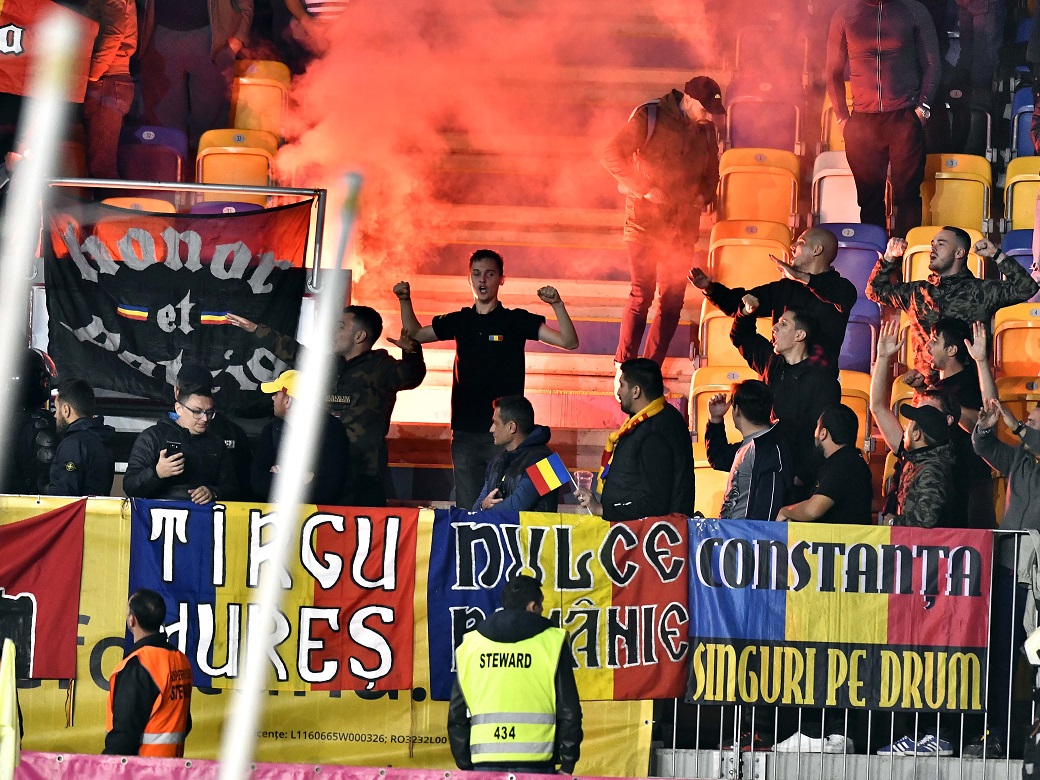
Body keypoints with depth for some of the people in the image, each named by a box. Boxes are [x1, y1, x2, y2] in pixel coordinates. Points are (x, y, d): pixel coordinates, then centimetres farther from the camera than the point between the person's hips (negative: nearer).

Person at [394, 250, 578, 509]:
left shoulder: (516, 321, 0)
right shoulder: (459, 322, 11)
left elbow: (569, 342, -7)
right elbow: (415, 335, 23)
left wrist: (557, 305, -22)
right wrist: (405, 301, 8)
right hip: (465, 432, 4)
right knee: (466, 509, 5)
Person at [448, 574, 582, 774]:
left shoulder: (470, 645, 12)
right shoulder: (551, 642, 3)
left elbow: (457, 715, 14)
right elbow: (569, 711, 2)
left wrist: (465, 765, 19)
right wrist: (567, 765, 9)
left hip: (485, 765, 3)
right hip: (535, 764, -3)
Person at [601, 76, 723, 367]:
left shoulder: (706, 131, 11)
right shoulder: (649, 117, -6)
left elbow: (711, 174, 24)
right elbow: (612, 155, -7)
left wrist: (704, 195, 3)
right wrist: (644, 189, -14)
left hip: (684, 221, 6)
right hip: (646, 216, -6)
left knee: (673, 299, 4)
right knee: (642, 295, -13)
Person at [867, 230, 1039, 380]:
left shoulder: (981, 291, 7)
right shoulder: (918, 292, 19)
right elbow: (876, 291, 30)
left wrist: (996, 255, 0)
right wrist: (889, 258, 17)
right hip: (926, 382, 3)